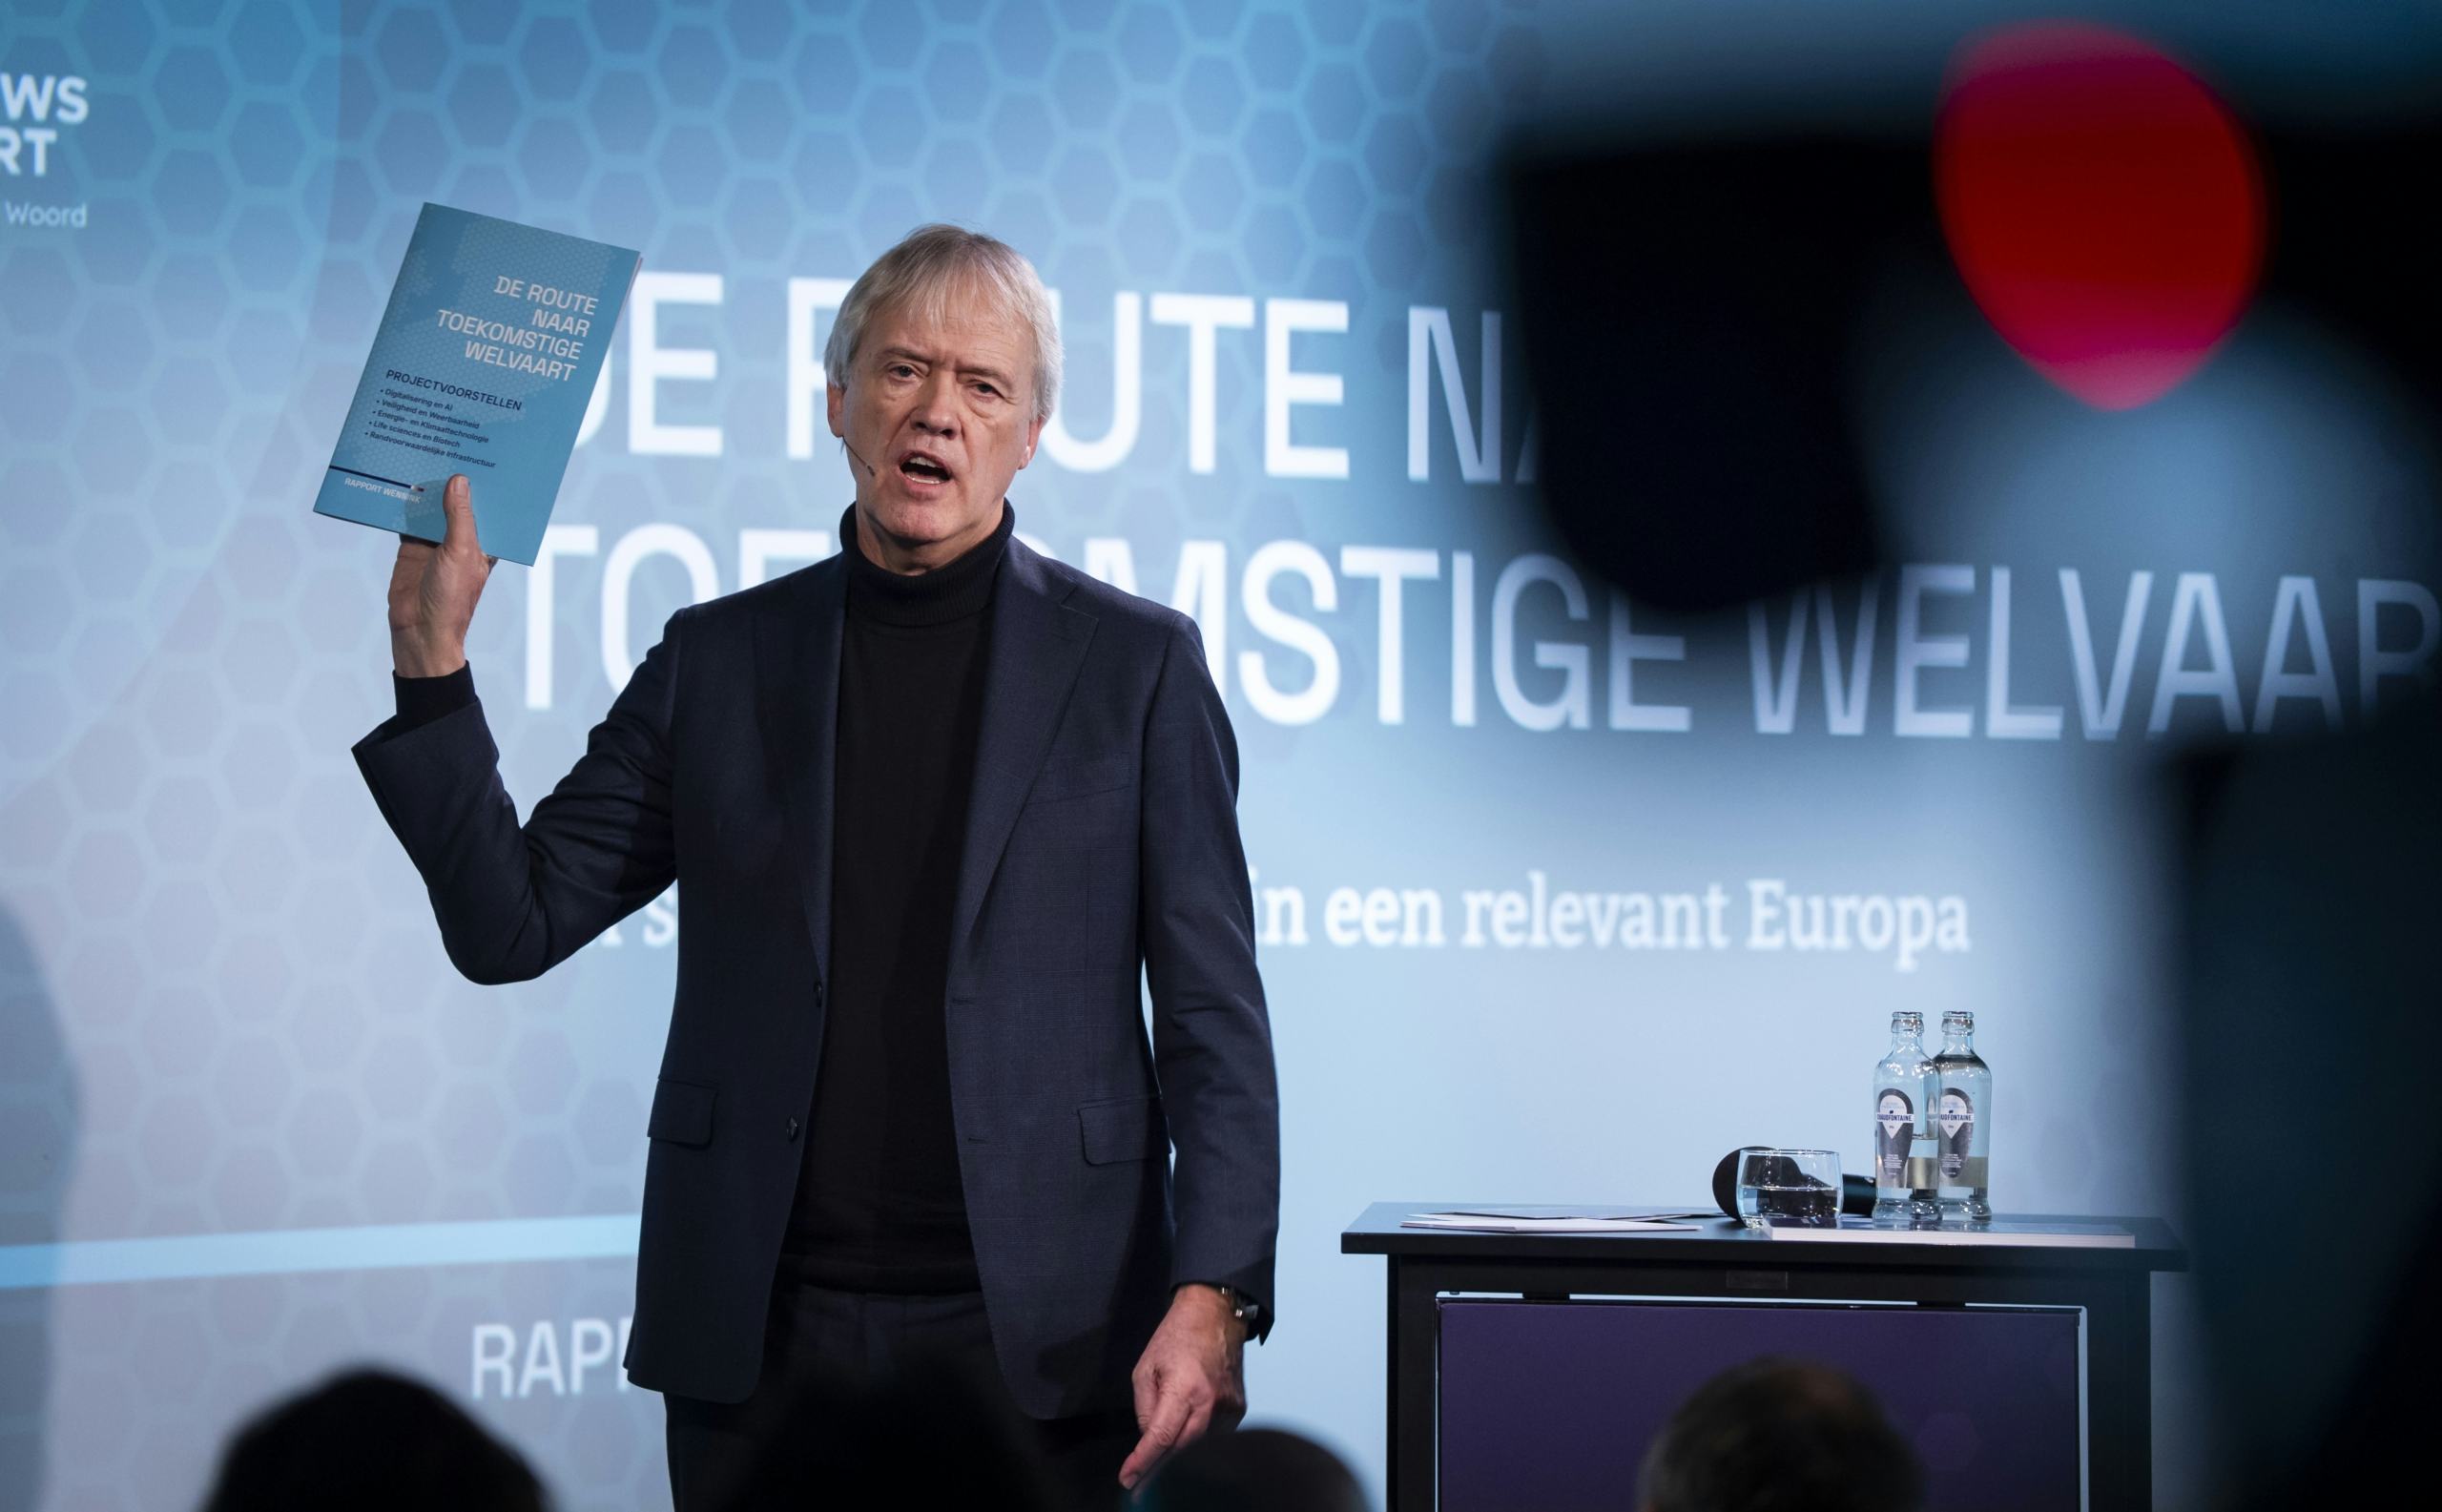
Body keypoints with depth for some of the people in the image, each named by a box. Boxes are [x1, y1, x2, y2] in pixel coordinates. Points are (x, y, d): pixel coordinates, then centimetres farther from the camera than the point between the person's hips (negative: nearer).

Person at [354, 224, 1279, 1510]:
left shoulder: (1137, 665, 4)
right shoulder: (717, 658, 10)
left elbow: (1213, 1016, 1)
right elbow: (511, 924, 7)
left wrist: (1212, 1298, -11)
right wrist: (433, 665, -5)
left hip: (1038, 1346, -2)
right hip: (762, 1343, 2)